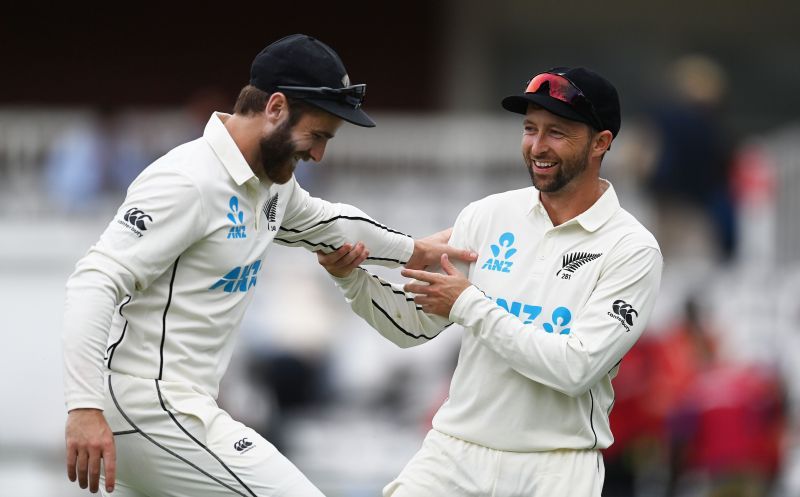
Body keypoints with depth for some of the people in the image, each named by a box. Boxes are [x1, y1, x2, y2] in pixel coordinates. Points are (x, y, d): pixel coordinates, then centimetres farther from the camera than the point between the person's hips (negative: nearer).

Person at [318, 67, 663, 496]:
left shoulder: (633, 249, -8)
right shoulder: (487, 217, 5)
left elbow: (575, 369, -18)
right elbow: (414, 325, 9)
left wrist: (471, 306, -14)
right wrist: (351, 279, -8)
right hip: (456, 449, 3)